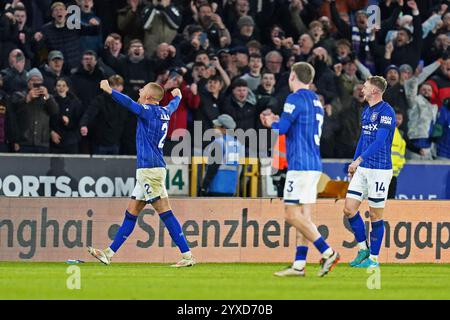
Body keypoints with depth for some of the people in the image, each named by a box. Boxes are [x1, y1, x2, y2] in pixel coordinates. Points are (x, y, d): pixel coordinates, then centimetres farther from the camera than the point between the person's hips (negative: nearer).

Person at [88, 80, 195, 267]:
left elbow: (129, 104, -26)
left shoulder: (148, 111, -9)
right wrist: (177, 96, 59)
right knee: (131, 214, 9)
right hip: (147, 170, 9)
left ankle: (187, 256, -12)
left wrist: (109, 91, -32)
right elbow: (174, 104, 37)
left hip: (150, 169, -9)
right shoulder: (165, 111, 15)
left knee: (165, 213, -10)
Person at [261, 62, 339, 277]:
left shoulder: (296, 98, -9)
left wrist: (271, 122, 6)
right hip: (314, 165, 9)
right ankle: (299, 265, 4)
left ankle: (327, 252, -15)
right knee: (303, 217, 6)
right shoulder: (315, 101, 18)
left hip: (300, 164, -9)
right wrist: (277, 121, 24)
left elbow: (281, 128, -15)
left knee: (292, 215, -9)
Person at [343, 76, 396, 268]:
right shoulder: (366, 112, 14)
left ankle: (374, 258, 7)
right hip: (362, 169, 8)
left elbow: (380, 141, -21)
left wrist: (359, 160, -24)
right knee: (349, 209, 2)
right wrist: (354, 163, 19)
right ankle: (363, 249, 15)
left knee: (375, 215, -1)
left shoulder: (386, 112, -13)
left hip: (380, 169, -8)